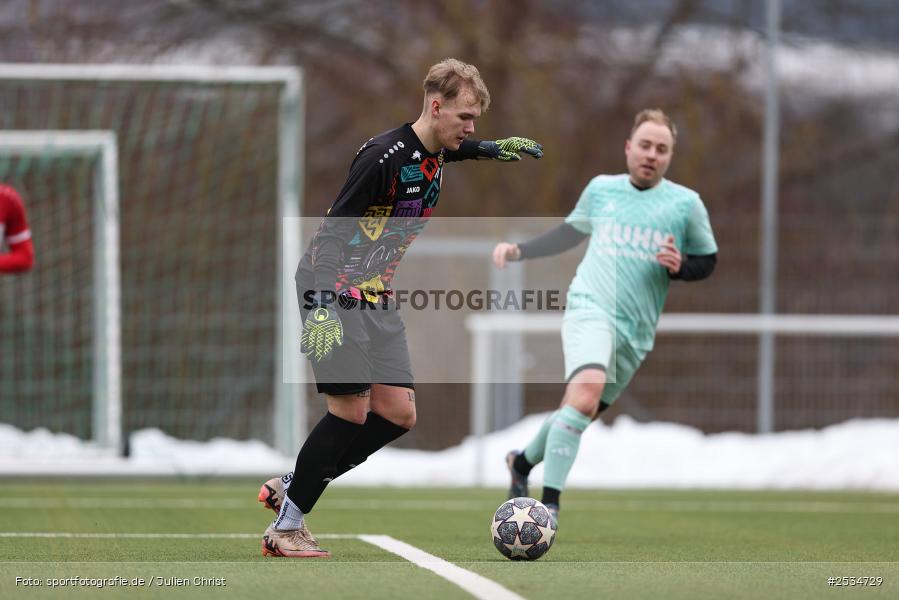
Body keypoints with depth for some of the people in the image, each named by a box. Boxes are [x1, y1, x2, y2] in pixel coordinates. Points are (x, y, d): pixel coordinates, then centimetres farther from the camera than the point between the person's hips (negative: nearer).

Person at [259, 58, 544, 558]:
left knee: (399, 412, 2)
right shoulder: (384, 156, -22)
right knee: (351, 411, -12)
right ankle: (286, 527, -1)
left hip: (378, 299, 9)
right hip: (335, 293, -9)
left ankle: (291, 487, 14)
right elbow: (332, 231, -23)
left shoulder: (438, 153, 5)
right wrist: (322, 309, -31)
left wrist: (495, 149, 23)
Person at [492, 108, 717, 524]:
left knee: (580, 412, 8)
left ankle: (522, 462, 39)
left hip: (635, 331, 2)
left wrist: (681, 266, -8)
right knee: (586, 392, -28)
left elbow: (708, 260, 13)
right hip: (590, 307, -2)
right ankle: (549, 503, -27)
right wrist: (519, 251, 18)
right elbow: (571, 232, 26)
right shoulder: (601, 189, 9)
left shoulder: (685, 204, 5)